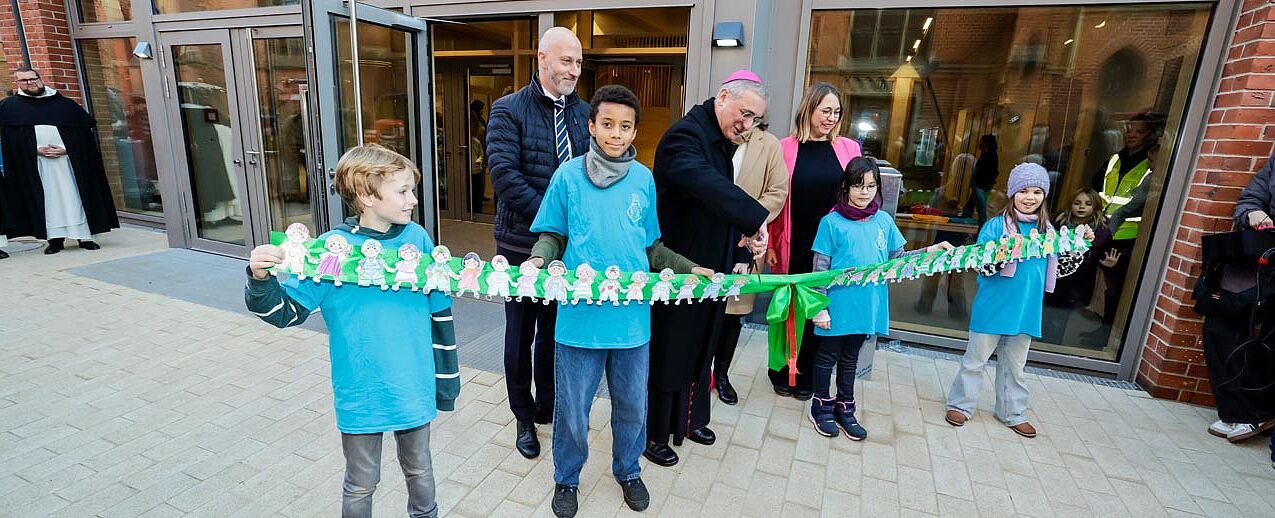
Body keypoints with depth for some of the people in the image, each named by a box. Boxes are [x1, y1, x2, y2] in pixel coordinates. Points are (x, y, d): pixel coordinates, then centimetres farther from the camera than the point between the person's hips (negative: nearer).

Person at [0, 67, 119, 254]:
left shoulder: (66, 105, 10)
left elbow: (84, 131, 3)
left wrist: (65, 149, -11)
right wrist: (36, 150, -11)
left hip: (68, 158, 0)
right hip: (33, 161, 1)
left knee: (73, 195, -2)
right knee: (46, 198, -2)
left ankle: (84, 236, 0)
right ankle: (54, 238, -1)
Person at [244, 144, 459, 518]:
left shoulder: (418, 239, -6)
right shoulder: (332, 248, -13)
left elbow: (439, 311, 1)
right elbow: (287, 310, -4)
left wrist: (446, 375, 5)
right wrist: (262, 279, -25)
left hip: (415, 387, 2)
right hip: (360, 393, -2)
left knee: (419, 470, 23)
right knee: (361, 485, 19)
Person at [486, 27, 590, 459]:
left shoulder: (584, 112, 7)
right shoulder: (508, 110, -5)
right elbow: (504, 173, -15)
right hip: (522, 243, -3)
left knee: (556, 330, 15)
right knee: (521, 334, 10)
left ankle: (547, 406, 35)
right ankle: (524, 418, 29)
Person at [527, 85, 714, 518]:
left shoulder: (644, 178, 3)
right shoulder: (569, 175, -3)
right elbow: (552, 235, 3)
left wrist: (689, 269, 2)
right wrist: (540, 258, -17)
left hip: (633, 316, 2)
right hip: (580, 315, -2)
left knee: (632, 405, 18)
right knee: (572, 409, 11)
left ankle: (628, 471, 45)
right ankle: (566, 479, 39)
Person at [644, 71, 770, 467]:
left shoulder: (720, 142, 12)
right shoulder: (684, 136, -18)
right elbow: (710, 187, -38)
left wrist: (740, 251, 8)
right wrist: (756, 221, -40)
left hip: (708, 267, 9)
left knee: (699, 347, 20)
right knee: (666, 352, 5)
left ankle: (689, 419, 39)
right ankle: (653, 434, 23)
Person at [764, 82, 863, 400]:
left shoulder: (848, 149, 3)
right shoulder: (786, 148, -4)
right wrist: (770, 244, -7)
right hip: (794, 246, -2)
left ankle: (807, 376, 30)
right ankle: (782, 372, 30)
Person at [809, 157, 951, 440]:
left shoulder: (884, 220, 4)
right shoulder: (831, 222, -10)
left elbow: (897, 258, 11)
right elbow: (820, 269, -10)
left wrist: (929, 251, -3)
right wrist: (819, 307, -12)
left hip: (866, 307, 4)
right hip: (836, 307, -4)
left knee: (850, 359, 20)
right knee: (827, 357, 12)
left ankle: (845, 408, 35)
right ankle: (822, 407, 30)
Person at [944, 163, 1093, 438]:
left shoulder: (1047, 230, 6)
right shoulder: (996, 225, -9)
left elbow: (1056, 265, 16)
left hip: (1026, 310, 5)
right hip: (993, 307, -5)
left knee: (1015, 365, 19)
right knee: (976, 359, 7)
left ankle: (1013, 413, 34)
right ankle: (960, 405, 23)